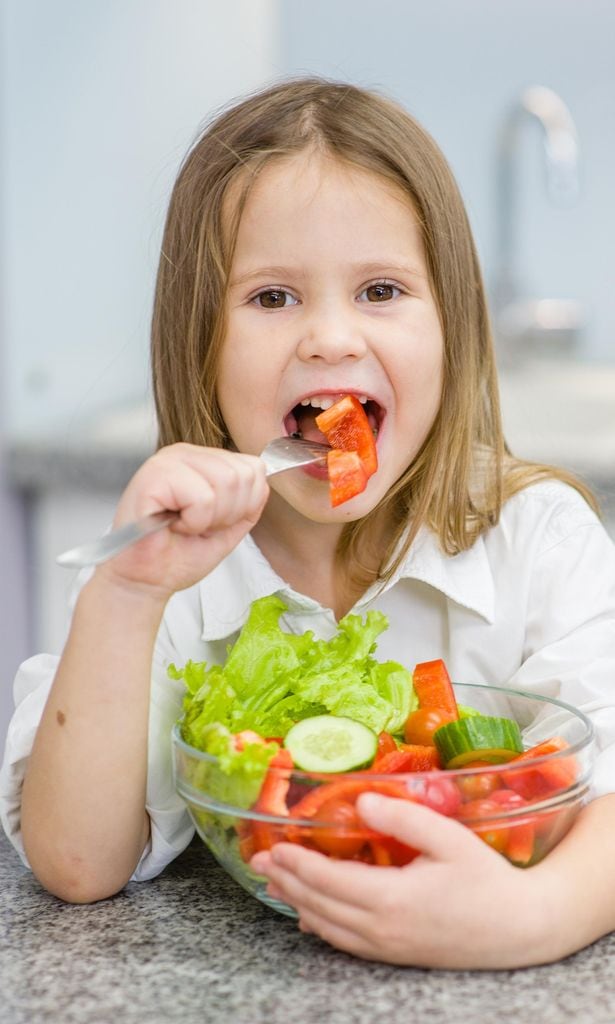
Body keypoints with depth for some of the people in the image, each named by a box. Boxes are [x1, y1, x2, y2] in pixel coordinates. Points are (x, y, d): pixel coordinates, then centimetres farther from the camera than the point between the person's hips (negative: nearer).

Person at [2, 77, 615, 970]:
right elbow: (77, 866, -16)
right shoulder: (170, 566, -7)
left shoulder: (540, 538, -9)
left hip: (496, 991, 2)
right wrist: (124, 596, -28)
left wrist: (530, 916, -40)